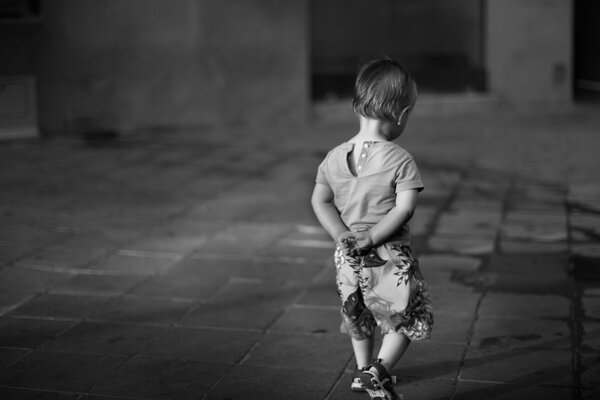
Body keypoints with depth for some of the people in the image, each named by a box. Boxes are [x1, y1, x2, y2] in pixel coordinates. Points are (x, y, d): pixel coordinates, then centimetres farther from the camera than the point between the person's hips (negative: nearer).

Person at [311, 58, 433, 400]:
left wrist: (343, 235, -9)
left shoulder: (334, 157, -1)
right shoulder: (400, 159, -15)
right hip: (390, 256, -5)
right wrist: (372, 238, -18)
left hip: (348, 257, 6)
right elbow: (404, 208, -22)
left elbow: (320, 200, -3)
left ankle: (364, 370, 39)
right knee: (410, 317, 11)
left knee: (358, 316, 26)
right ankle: (379, 371, -1)